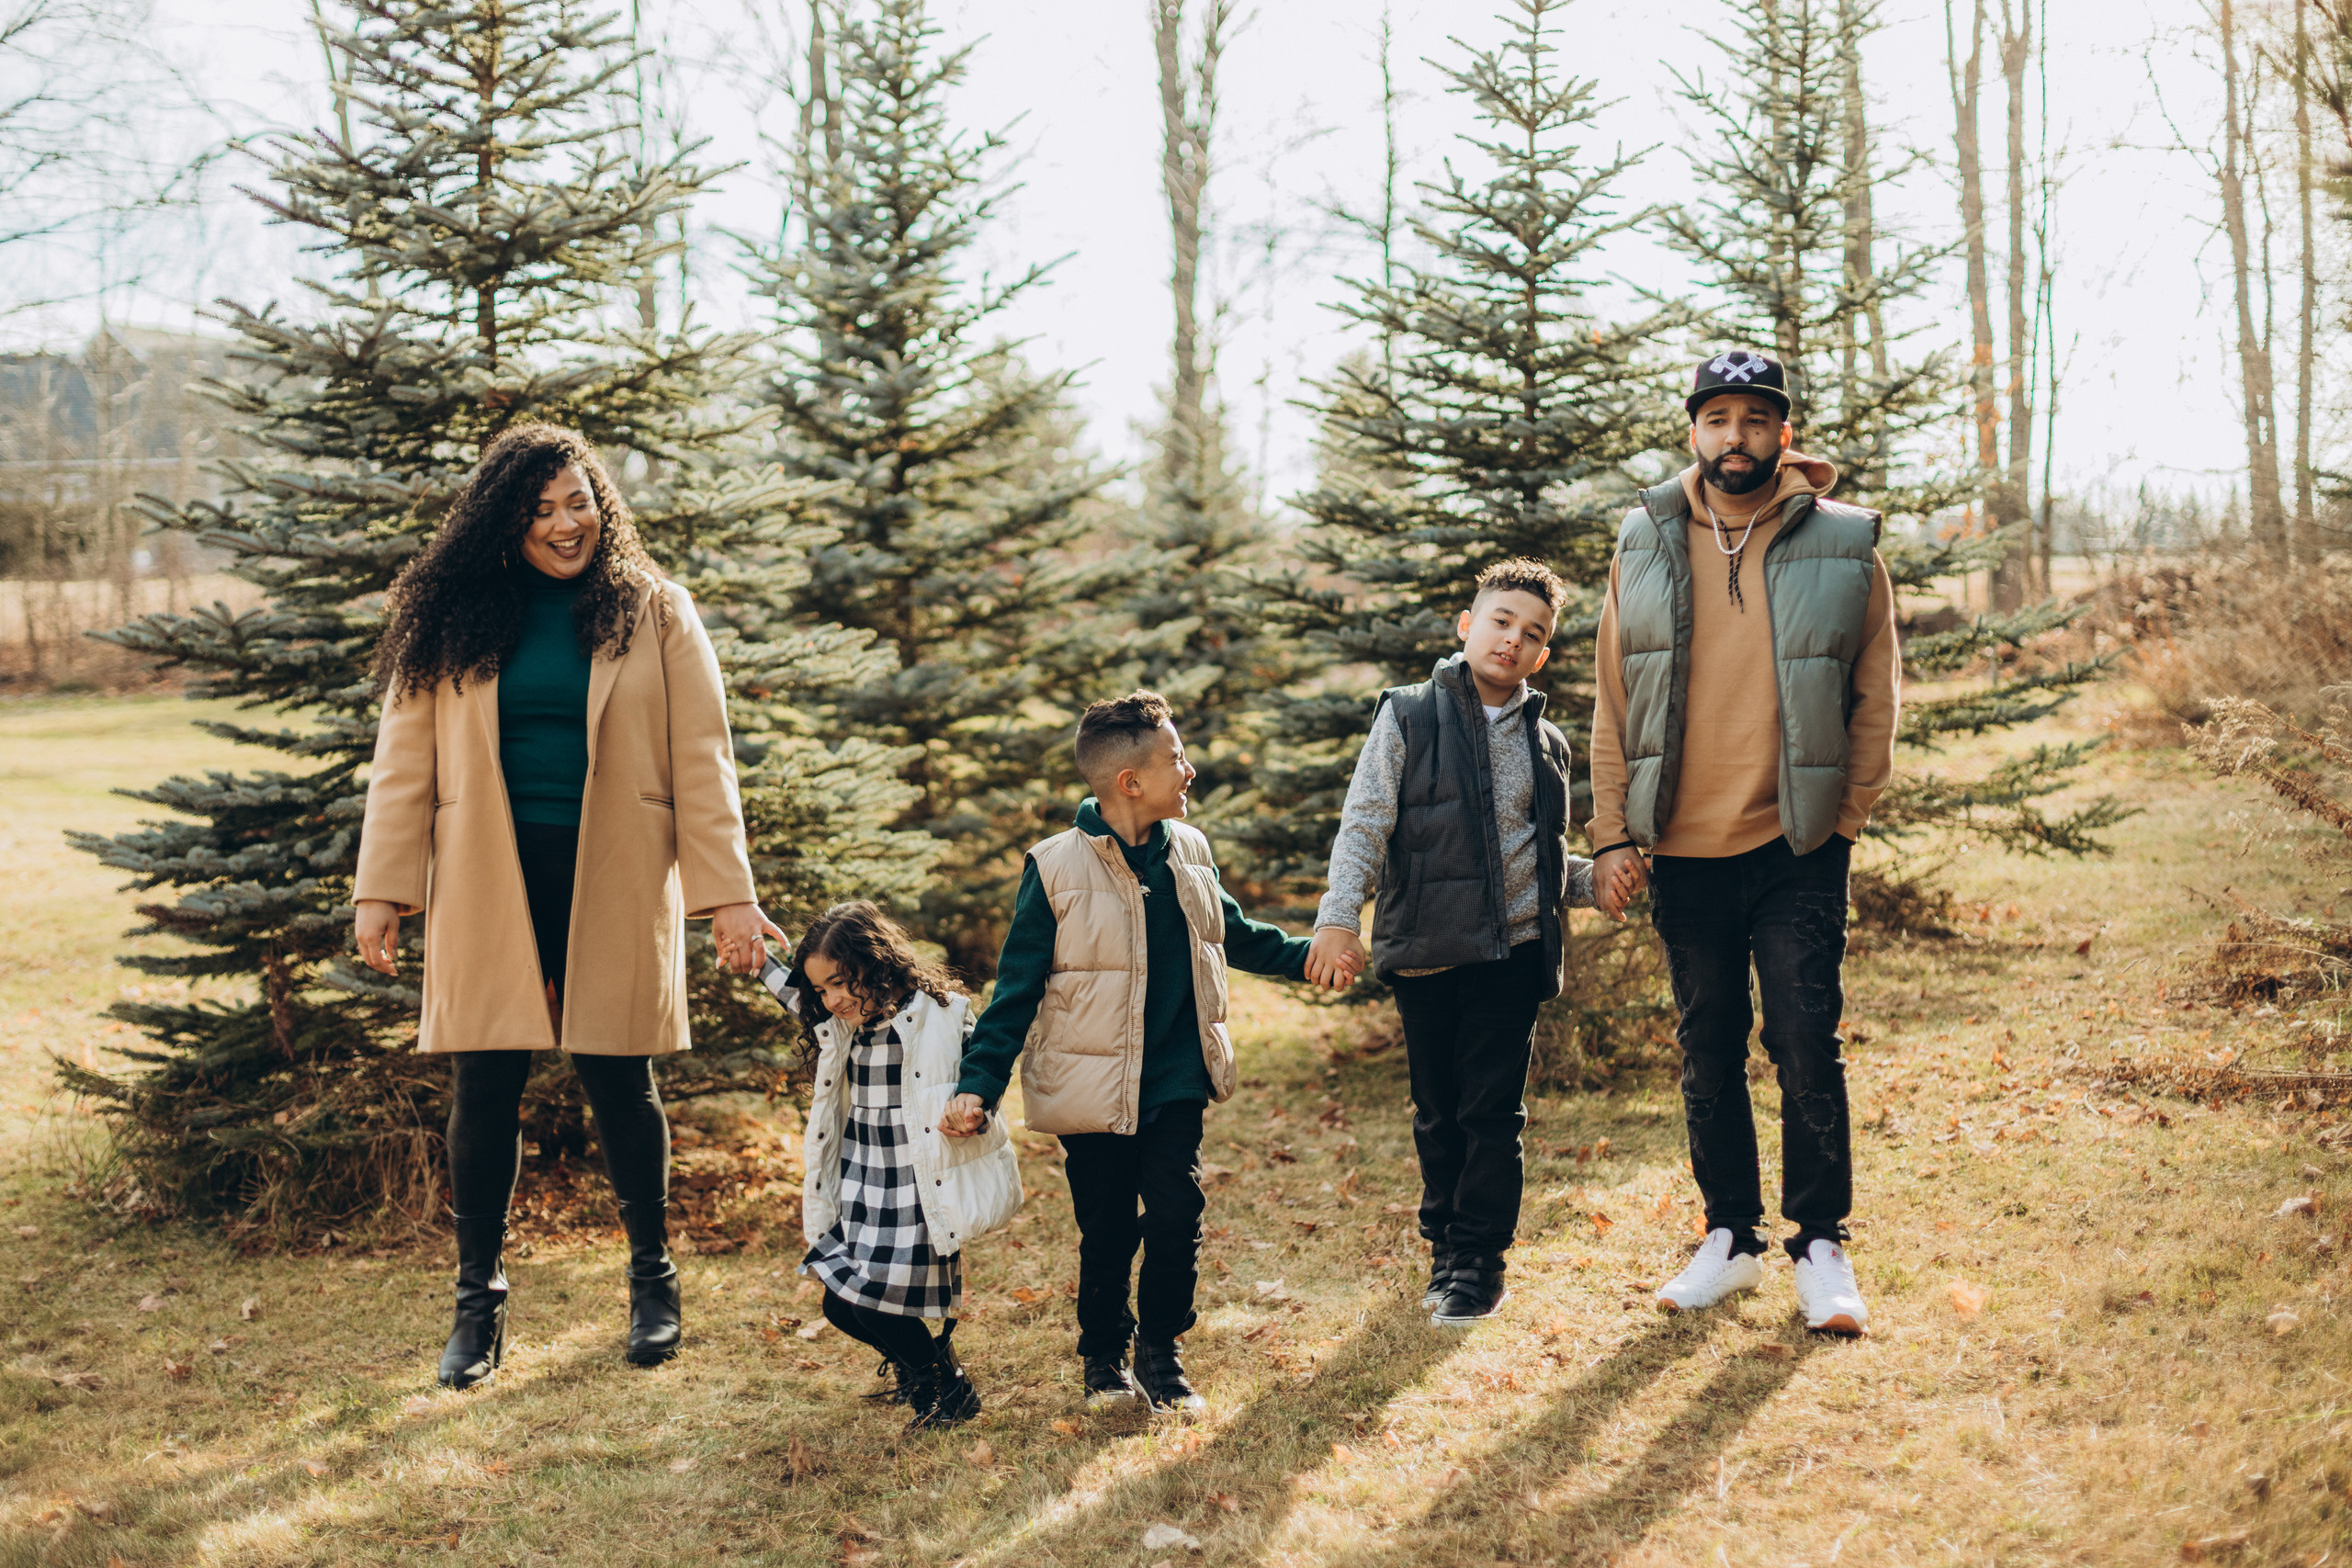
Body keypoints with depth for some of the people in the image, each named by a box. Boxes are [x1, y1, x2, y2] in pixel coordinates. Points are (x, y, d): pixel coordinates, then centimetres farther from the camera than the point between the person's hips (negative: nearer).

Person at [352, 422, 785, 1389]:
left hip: (613, 885, -1)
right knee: (484, 1085, 3)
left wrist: (728, 893, -6)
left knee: (618, 1081, 6)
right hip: (486, 890, 1)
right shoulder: (451, 619, 5)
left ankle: (653, 1276, 26)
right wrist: (381, 889, 0)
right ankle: (479, 1298, 18)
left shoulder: (654, 616, 2)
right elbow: (404, 761, 6)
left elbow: (701, 761, 0)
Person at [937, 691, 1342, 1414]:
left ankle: (1161, 1352, 17)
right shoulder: (1056, 868, -11)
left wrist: (1309, 954, 24)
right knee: (1106, 1233, 6)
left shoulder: (1188, 850, 4)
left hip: (1175, 1084, 4)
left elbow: (1234, 935, 24)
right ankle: (1104, 1357, 30)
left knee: (1176, 1216, -5)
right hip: (1093, 1093, -3)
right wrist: (979, 1083, -12)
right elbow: (1017, 987, -7)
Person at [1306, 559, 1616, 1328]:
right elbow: (1365, 823, -5)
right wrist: (1339, 915, -15)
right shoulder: (1408, 717, 1)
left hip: (1512, 949, 2)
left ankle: (1480, 1258, 11)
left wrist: (1596, 879, 0)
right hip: (1426, 948, -1)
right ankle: (1445, 1245, 23)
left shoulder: (1545, 743, 12)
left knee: (1494, 1112, 1)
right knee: (1438, 1112, 9)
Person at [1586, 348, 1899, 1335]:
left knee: (1806, 1044, -3)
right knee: (1708, 1052, 11)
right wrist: (1612, 833, 2)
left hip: (1798, 846, -2)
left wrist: (1847, 816, -2)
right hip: (1681, 848, 2)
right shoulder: (1645, 548, 4)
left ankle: (1821, 1245, 10)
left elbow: (1876, 698, 4)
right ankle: (1729, 1237, 23)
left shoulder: (1844, 547, -1)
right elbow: (1614, 702, 7)